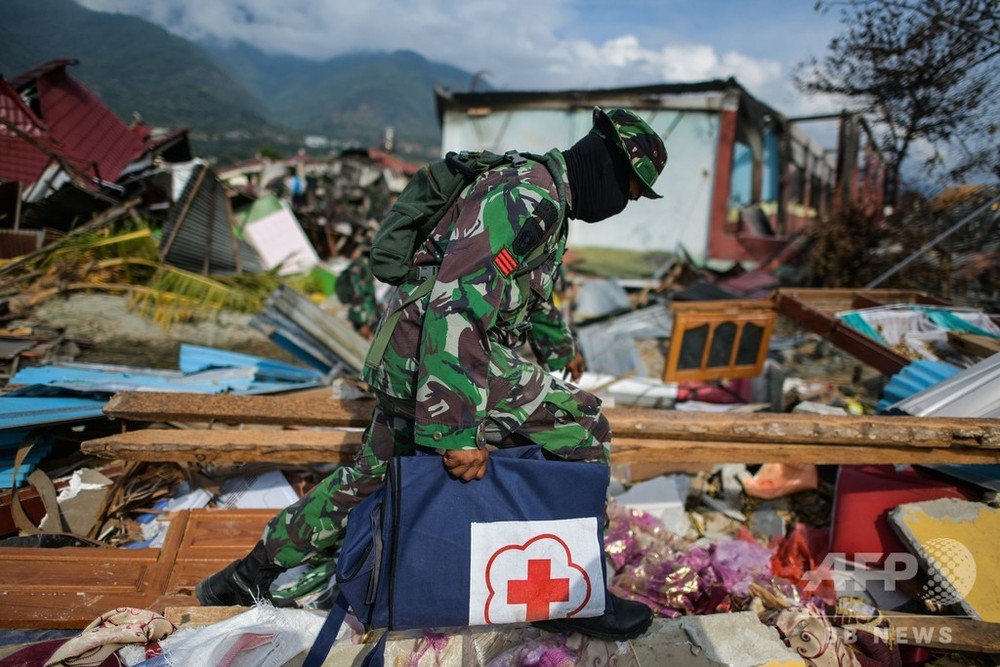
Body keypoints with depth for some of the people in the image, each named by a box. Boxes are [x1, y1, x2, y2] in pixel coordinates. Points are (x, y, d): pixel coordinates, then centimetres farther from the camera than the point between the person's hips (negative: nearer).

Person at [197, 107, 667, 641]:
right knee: (581, 425, -9)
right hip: (442, 355, -11)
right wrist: (458, 430, -28)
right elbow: (458, 306, -26)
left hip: (405, 361, 11)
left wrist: (559, 345, 50)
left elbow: (531, 287, 36)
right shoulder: (527, 199, -16)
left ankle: (255, 572, 38)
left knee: (372, 474, 22)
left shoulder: (545, 199, 18)